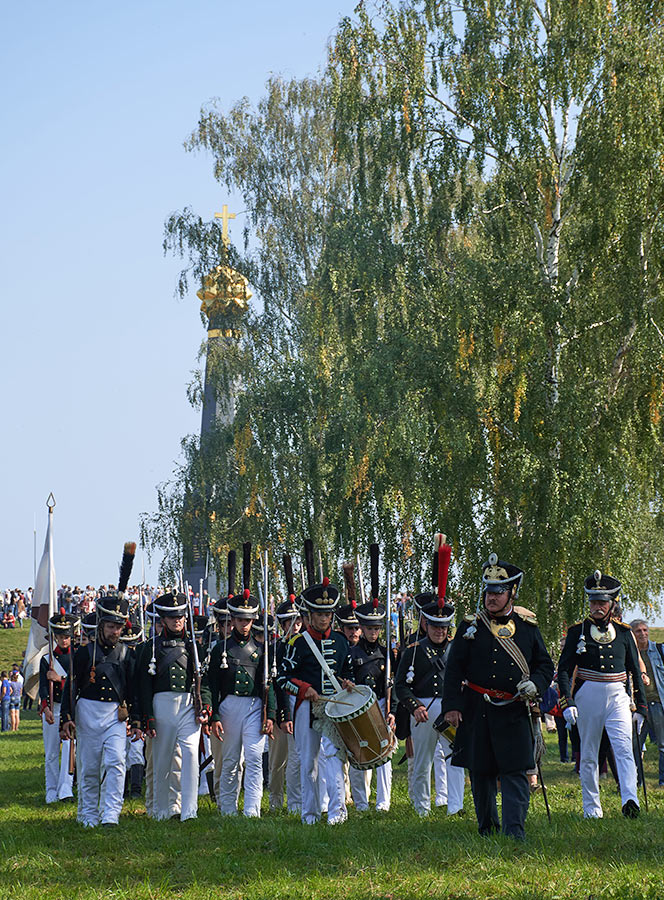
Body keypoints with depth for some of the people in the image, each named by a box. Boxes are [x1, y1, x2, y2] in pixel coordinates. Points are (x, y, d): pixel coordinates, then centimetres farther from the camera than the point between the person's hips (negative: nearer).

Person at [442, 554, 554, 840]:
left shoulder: (527, 626, 7)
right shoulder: (470, 626, 4)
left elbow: (545, 665, 14)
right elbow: (454, 669, 4)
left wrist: (535, 683, -7)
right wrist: (451, 706, -4)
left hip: (515, 711, 0)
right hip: (477, 711, 0)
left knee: (516, 771, -8)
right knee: (481, 773, 8)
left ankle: (515, 828, -7)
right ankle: (487, 827, 23)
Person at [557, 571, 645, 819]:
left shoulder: (624, 633, 8)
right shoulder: (577, 631, 2)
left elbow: (636, 671, 13)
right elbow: (564, 670, 0)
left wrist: (640, 707, 9)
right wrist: (567, 703, -11)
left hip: (617, 696, 1)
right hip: (587, 696, -1)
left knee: (624, 748, -16)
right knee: (588, 755, 7)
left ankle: (630, 801, -24)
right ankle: (591, 807, 15)